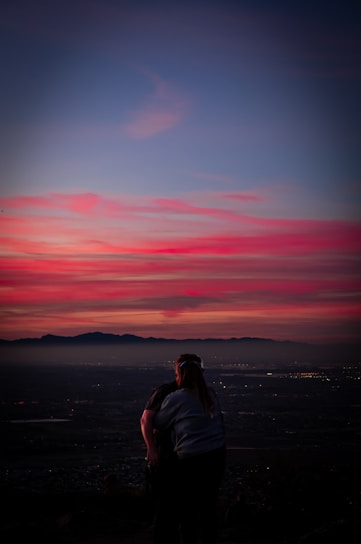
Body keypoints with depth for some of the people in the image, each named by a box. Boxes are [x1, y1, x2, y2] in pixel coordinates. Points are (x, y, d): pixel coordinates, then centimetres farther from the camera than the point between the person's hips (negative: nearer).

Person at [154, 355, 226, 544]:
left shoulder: (175, 398, -8)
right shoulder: (211, 395, 7)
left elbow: (158, 424, 1)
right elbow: (219, 423, 12)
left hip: (192, 461, -5)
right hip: (217, 456, 5)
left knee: (188, 509, 7)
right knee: (209, 506, 14)